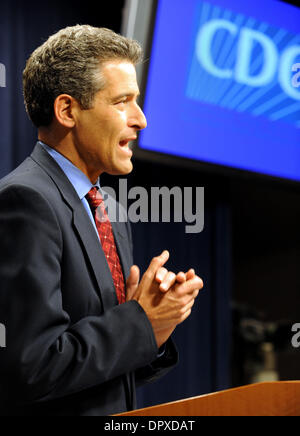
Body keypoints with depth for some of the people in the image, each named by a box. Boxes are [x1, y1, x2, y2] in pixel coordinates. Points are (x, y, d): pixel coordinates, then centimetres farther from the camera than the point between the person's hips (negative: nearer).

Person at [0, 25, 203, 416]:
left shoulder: (109, 212, 11)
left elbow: (122, 370, 14)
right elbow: (31, 366, -23)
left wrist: (157, 319, -5)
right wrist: (140, 323, -14)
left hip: (121, 415, 8)